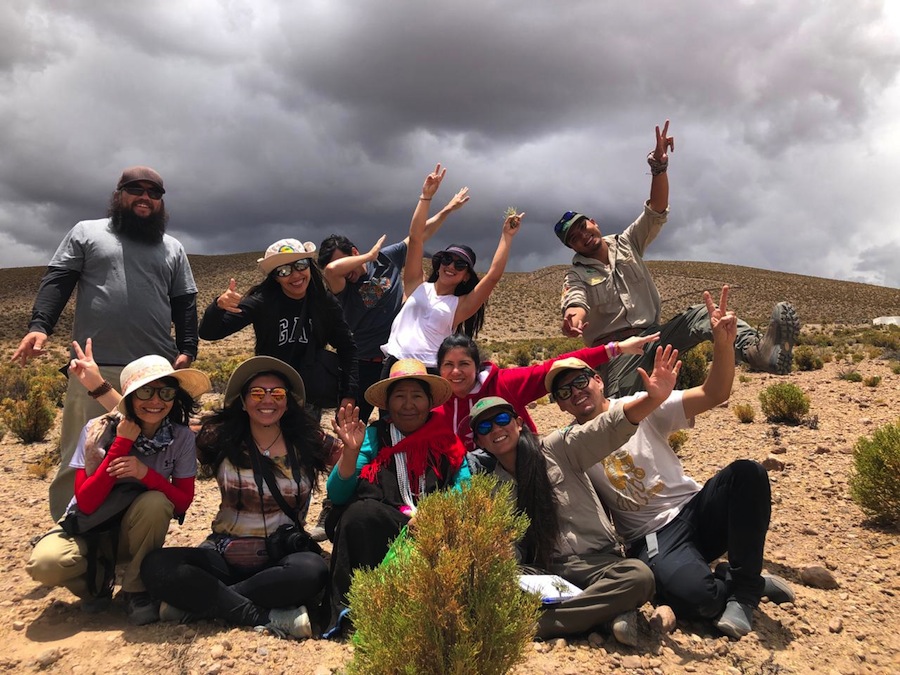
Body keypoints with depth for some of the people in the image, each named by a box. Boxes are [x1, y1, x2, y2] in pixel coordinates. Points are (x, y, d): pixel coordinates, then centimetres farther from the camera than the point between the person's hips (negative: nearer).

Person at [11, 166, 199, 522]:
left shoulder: (173, 249, 19)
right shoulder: (87, 232, 13)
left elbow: (185, 304, 15)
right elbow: (56, 282, 3)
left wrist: (187, 349, 2)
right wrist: (40, 326, -13)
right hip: (95, 370, -2)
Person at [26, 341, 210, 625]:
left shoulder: (182, 438, -16)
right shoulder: (98, 430, -19)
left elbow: (183, 502, -13)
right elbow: (86, 503, -23)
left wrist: (146, 473, -32)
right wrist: (122, 442, -30)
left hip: (135, 535, 1)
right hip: (87, 530, 0)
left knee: (155, 501, -32)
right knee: (44, 563, -31)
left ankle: (137, 590, -9)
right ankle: (99, 579, 4)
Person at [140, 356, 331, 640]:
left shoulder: (306, 446, -1)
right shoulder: (220, 441, -1)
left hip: (283, 556, -1)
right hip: (224, 557, 1)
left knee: (313, 570, -34)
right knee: (156, 566, -24)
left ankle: (198, 603, -20)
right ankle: (268, 618, -25)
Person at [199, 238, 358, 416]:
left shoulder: (324, 302, -9)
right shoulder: (262, 301, -17)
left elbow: (348, 348, -4)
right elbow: (209, 332, -20)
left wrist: (349, 394, -14)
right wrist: (219, 306, -41)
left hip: (313, 393, 2)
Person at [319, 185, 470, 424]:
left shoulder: (388, 258, -2)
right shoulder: (342, 286, -12)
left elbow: (421, 234, 7)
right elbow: (331, 269, -36)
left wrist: (448, 209, 10)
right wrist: (369, 256, -22)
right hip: (364, 364, -2)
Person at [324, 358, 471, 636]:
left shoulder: (447, 441, 12)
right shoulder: (374, 437, 9)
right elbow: (337, 495, 1)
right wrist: (351, 450, -15)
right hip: (379, 536, 1)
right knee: (362, 512, -32)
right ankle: (351, 611, -20)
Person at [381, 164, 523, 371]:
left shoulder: (459, 306, 12)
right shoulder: (417, 286, 15)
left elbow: (494, 274, 4)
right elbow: (416, 238, 9)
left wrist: (506, 236, 7)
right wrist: (426, 196, 6)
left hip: (430, 374, -1)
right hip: (395, 365, 1)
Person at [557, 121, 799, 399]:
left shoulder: (625, 244, 15)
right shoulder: (576, 275, 6)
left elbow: (656, 212, 1)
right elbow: (575, 299, -18)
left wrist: (659, 167, -18)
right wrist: (574, 316, -45)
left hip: (652, 334, 2)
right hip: (615, 350, -2)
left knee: (699, 315, -27)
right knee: (620, 408, -29)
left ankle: (760, 351, -51)